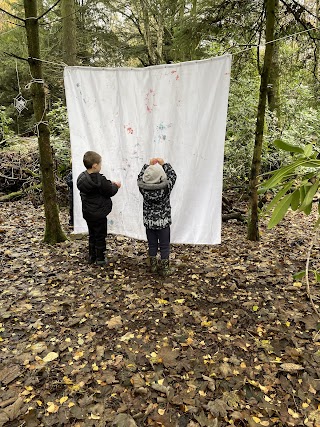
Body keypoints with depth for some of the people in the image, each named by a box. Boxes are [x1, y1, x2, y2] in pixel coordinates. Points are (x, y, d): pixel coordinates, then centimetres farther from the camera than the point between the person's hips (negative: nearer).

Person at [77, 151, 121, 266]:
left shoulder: (82, 178, 2)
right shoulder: (99, 180, -24)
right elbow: (110, 192, -14)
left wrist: (110, 184, 6)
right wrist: (116, 186, 5)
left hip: (87, 213, 8)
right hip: (98, 214, -7)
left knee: (92, 235, 20)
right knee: (100, 236, 6)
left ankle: (92, 256, 30)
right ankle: (100, 259, 16)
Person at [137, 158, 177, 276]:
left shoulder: (143, 188, -14)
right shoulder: (165, 188, -22)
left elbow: (140, 176, 7)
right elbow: (172, 176, -4)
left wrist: (149, 165, 8)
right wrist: (164, 164, 2)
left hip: (148, 222, 3)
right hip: (163, 222, -3)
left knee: (152, 245, 17)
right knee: (164, 246, 11)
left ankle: (153, 266, 32)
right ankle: (164, 268, 21)